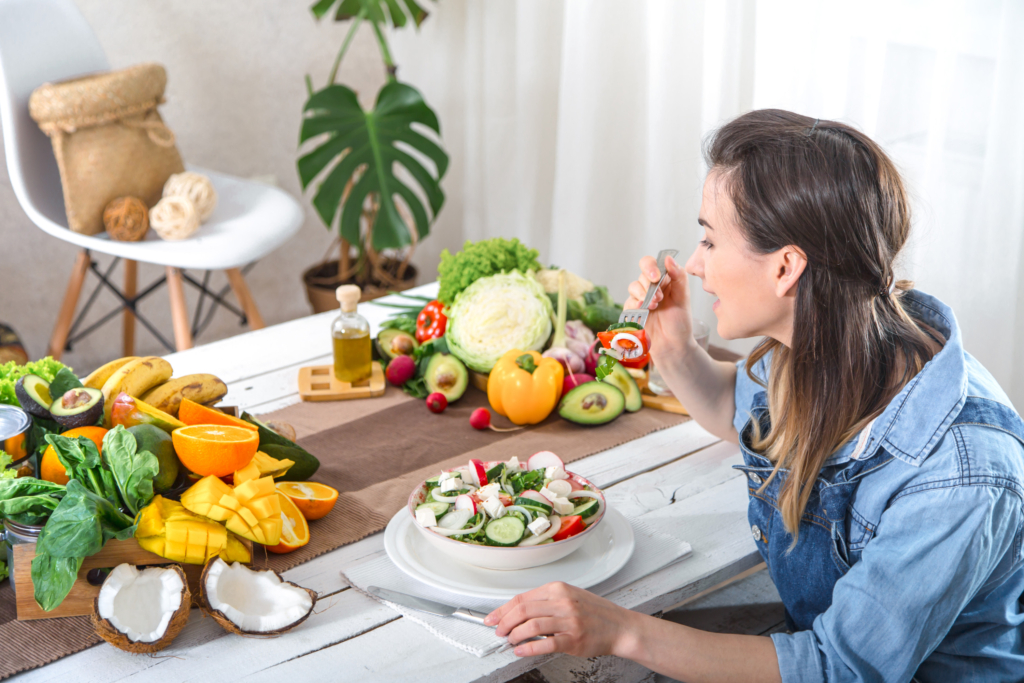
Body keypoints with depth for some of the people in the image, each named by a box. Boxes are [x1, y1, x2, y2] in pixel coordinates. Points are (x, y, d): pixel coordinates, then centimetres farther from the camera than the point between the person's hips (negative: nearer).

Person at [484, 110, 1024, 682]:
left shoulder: (958, 474, -33)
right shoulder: (813, 351, -10)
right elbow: (736, 410, 15)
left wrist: (623, 631, -32)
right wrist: (674, 351, -6)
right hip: (818, 633, 6)